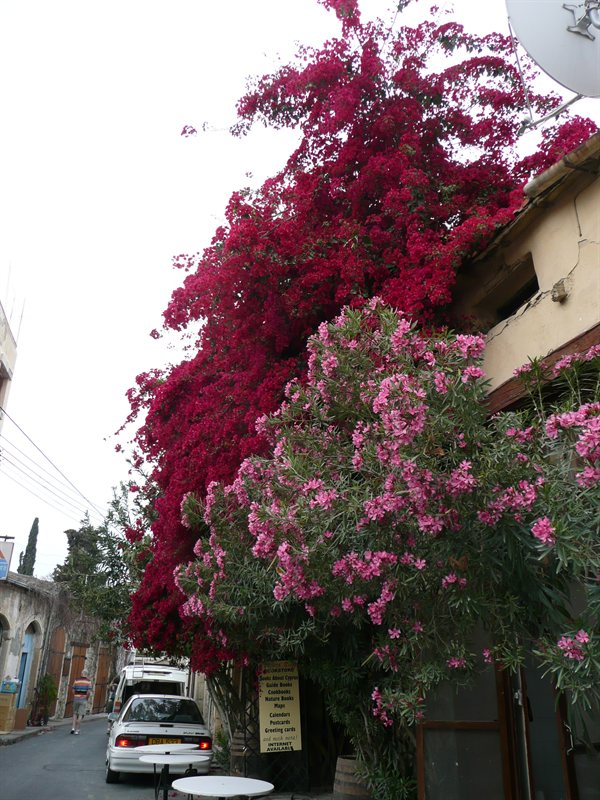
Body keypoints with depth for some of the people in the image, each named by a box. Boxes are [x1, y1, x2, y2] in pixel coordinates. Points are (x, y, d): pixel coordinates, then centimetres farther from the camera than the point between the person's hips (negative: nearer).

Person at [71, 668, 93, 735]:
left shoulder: (77, 680, 3)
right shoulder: (88, 681, -4)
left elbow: (73, 690, 1)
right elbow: (89, 692, -12)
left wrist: (75, 697, 14)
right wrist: (87, 698, 2)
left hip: (76, 699, 2)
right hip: (83, 699, -2)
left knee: (75, 713, 16)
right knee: (80, 715, 3)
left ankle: (73, 728, 4)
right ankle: (77, 730, 0)